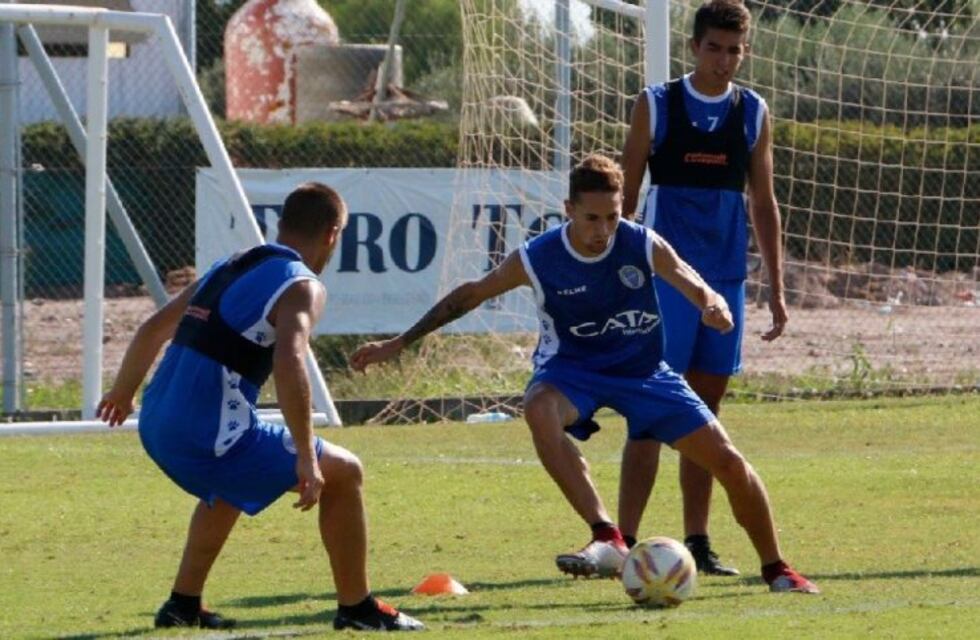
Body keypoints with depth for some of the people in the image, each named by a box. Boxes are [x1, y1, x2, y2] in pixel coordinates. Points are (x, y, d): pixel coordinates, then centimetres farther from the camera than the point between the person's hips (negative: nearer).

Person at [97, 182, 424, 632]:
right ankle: (356, 609, 12)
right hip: (208, 439, -8)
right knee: (343, 473, 6)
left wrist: (123, 392, 46)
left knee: (232, 481, 39)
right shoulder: (301, 286, -6)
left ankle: (183, 606, 37)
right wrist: (306, 457, -21)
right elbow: (289, 364, -23)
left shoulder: (228, 269, 19)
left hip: (156, 427, 8)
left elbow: (153, 330, 30)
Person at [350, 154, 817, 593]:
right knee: (539, 407, -39)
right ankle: (608, 541, -44)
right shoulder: (537, 259, -19)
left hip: (642, 370, 2)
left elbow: (697, 290, -21)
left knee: (728, 462, -4)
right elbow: (470, 296, -7)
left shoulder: (643, 246, -18)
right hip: (573, 368, -2)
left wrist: (715, 307, -48)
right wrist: (398, 344, -6)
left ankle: (776, 570, 21)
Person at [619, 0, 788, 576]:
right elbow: (626, 194, 2)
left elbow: (764, 202, 14)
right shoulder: (657, 105, 0)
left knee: (706, 410, 7)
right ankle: (624, 542, -12)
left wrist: (776, 288, 11)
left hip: (726, 277, 4)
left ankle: (697, 544, 12)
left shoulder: (753, 113, 9)